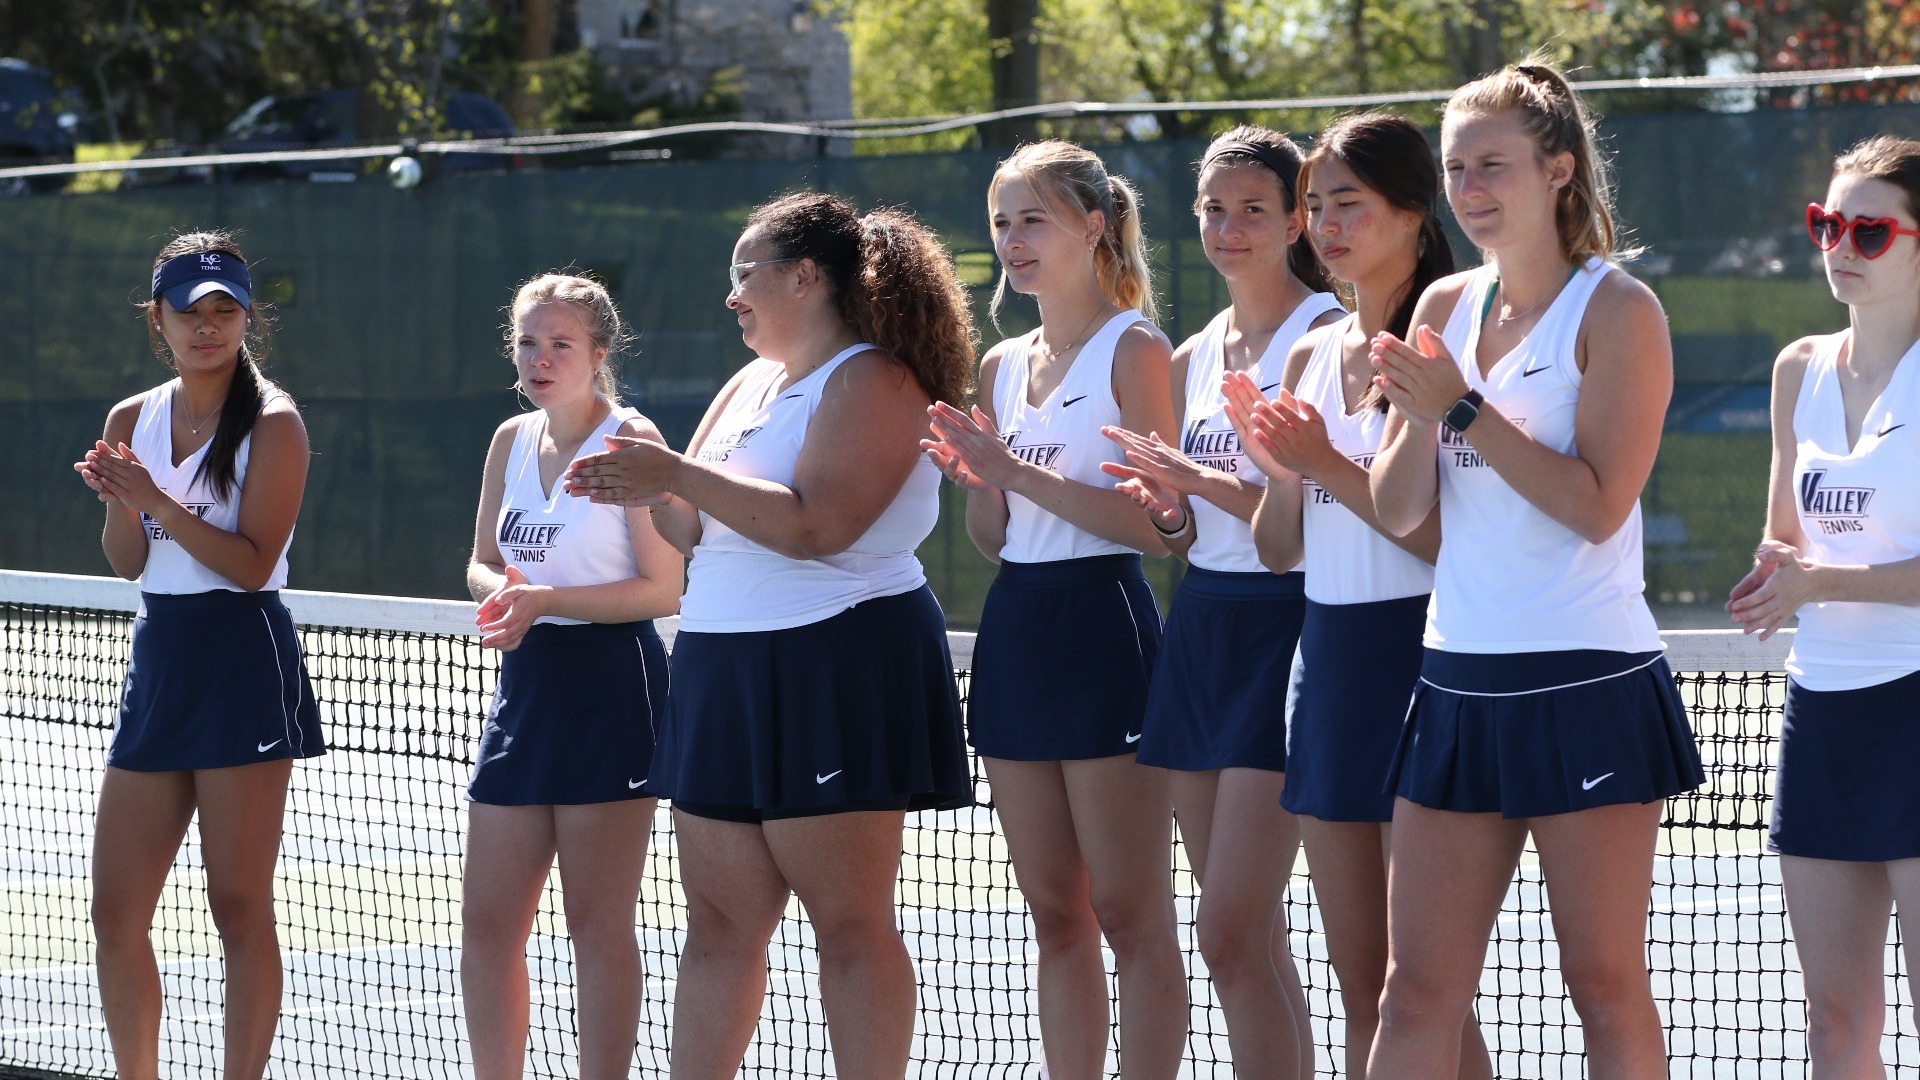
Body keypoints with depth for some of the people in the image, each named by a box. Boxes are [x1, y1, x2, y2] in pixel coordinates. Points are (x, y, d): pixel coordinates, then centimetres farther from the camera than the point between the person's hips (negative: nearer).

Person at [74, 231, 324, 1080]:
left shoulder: (272, 423, -7)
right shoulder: (133, 419, 10)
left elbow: (252, 563, -12)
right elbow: (128, 563, 13)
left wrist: (158, 500, -18)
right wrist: (119, 503, -7)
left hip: (244, 667, -6)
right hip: (157, 661, 6)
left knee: (239, 908, -4)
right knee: (115, 913, 4)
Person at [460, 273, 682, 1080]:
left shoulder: (631, 441, -9)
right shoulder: (512, 441, 11)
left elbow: (665, 589, -12)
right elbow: (482, 562, 18)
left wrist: (548, 601, -19)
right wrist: (500, 591, -5)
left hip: (611, 687, -7)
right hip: (527, 682, 7)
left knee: (598, 923, -3)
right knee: (486, 922, 6)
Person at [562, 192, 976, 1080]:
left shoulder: (871, 381, -9)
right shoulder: (750, 387, 19)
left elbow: (816, 524, -23)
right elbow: (701, 529, 22)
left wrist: (679, 474, -20)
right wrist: (650, 491, 0)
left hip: (836, 668, -9)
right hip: (725, 667, 9)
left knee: (850, 926, -7)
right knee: (721, 927, 6)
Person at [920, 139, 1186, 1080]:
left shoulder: (1133, 349, -6)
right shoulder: (1003, 366, 14)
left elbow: (1153, 524, -15)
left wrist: (1019, 473, -18)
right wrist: (972, 480, -3)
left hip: (1102, 628, -7)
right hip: (1015, 630, 7)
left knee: (1129, 915, -5)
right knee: (1056, 916, 9)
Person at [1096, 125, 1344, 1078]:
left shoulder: (1325, 335, -8)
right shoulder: (1197, 355, 15)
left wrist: (1208, 483, -22)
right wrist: (1170, 507, 0)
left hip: (1283, 627, -8)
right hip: (1200, 627, 8)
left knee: (1231, 937, -14)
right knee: (1253, 937, 8)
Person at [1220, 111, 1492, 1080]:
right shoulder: (1312, 358, 12)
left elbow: (1451, 536, -17)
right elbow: (1280, 550, 13)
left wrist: (1332, 469, -20)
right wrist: (1277, 470, -5)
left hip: (1416, 656, -7)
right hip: (1327, 660, 7)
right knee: (1360, 982, 9)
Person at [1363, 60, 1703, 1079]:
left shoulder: (1617, 310, -6)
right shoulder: (1444, 309, 12)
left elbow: (1598, 504, -15)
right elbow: (1397, 513, 10)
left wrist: (1463, 408, -15)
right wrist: (1418, 415, -10)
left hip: (1586, 686, -6)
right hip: (1460, 679, 6)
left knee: (1606, 988, -1)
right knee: (1416, 995, 2)